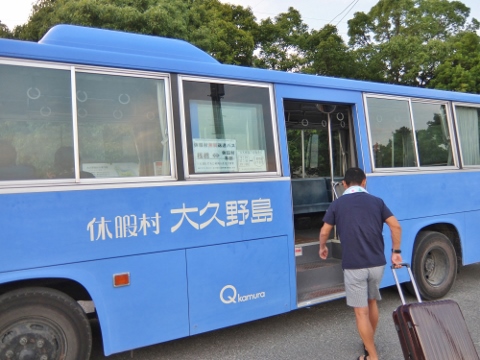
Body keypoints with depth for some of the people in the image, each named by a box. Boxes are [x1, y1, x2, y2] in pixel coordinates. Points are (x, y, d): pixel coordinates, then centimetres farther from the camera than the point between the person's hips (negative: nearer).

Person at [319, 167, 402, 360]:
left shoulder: (338, 204, 1)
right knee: (372, 302, 25)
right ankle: (370, 343, 42)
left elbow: (324, 232, 6)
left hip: (354, 266, -4)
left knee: (361, 311, 6)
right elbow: (396, 226, 1)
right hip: (377, 264, 4)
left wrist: (322, 248, 25)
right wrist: (396, 252, 12)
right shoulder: (376, 201, 6)